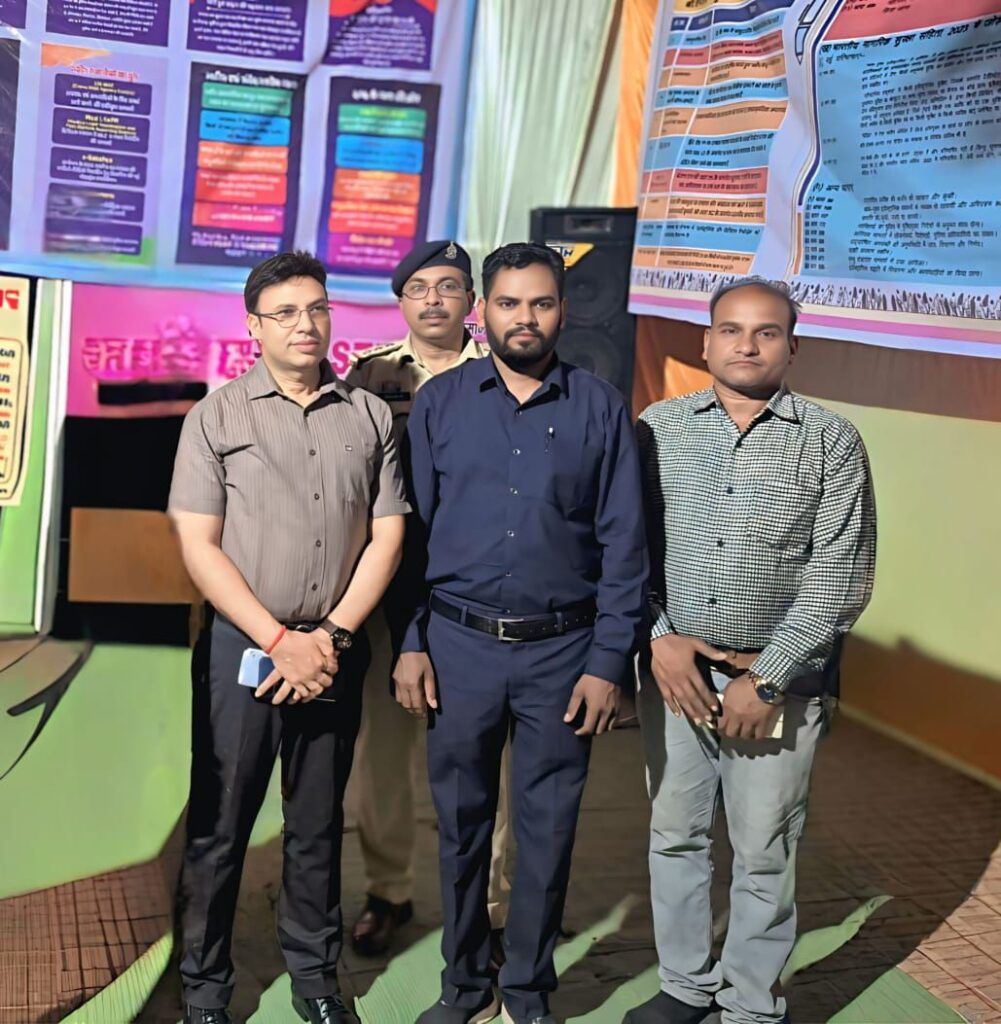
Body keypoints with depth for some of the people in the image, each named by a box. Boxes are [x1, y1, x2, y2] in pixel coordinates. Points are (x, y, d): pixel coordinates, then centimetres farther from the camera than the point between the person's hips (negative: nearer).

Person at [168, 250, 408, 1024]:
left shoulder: (370, 416, 6)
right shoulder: (218, 415, -1)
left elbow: (387, 536, 4)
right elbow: (199, 546, -6)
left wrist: (332, 637, -7)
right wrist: (280, 641, -12)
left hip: (336, 652, 2)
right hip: (242, 647, -2)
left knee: (319, 824, 13)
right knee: (220, 824, 6)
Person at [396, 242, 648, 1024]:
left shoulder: (600, 409, 0)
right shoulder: (439, 401, 2)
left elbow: (623, 545, -1)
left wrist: (607, 662, -5)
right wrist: (410, 643, -2)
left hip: (561, 651, 0)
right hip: (458, 643, 1)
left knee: (547, 829, 10)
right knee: (461, 822, 13)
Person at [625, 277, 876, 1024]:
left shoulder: (832, 441, -3)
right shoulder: (659, 428, 4)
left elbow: (840, 578, -8)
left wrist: (766, 679, -12)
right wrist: (658, 639, -9)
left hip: (781, 682, -2)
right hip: (672, 671, 3)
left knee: (764, 855, 7)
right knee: (675, 837, 13)